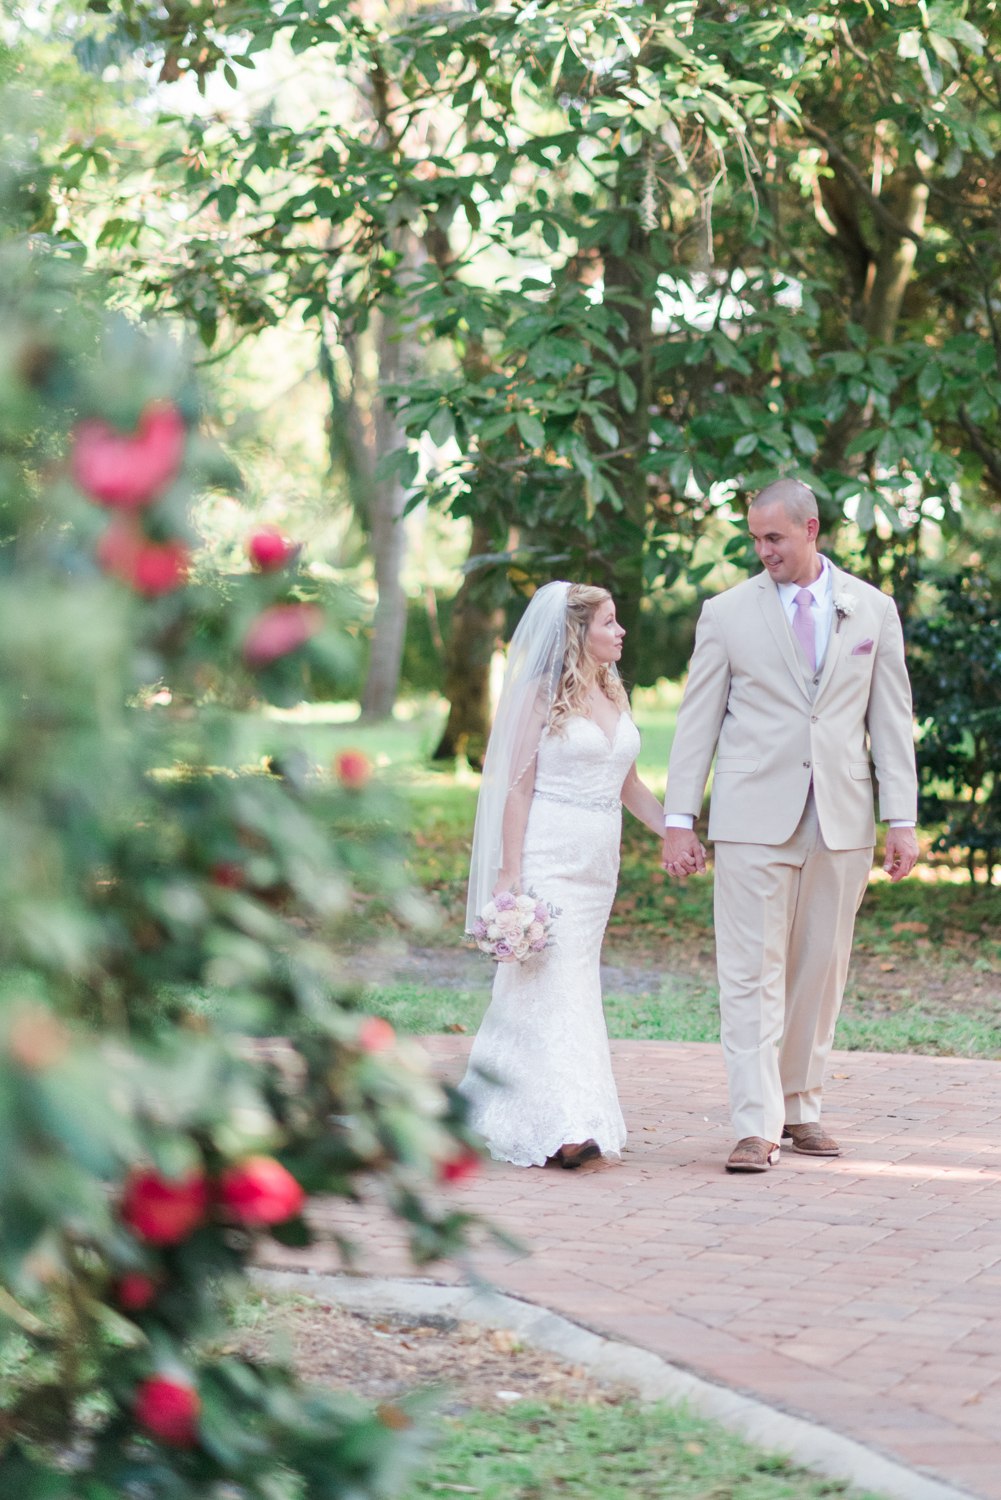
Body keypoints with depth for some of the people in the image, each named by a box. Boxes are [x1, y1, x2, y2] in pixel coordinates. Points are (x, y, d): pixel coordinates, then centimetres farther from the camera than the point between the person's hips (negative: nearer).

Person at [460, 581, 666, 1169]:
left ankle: (490, 1102, 21)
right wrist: (510, 872, -14)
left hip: (598, 860, 7)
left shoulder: (615, 696, 13)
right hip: (547, 856, -7)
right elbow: (518, 786, -8)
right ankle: (562, 1126, -17)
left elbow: (630, 785, 21)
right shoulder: (542, 694, -6)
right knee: (554, 982, -12)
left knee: (575, 980, 9)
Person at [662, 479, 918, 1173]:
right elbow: (698, 720, 4)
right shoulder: (727, 613, 4)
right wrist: (679, 818, -1)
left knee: (820, 971, 7)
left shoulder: (873, 610, 8)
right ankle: (757, 1127, -8)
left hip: (841, 822, 2)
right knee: (753, 973, -7)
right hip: (754, 819, -2)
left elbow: (892, 719, 8)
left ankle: (800, 1108, 20)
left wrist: (903, 820, 1)